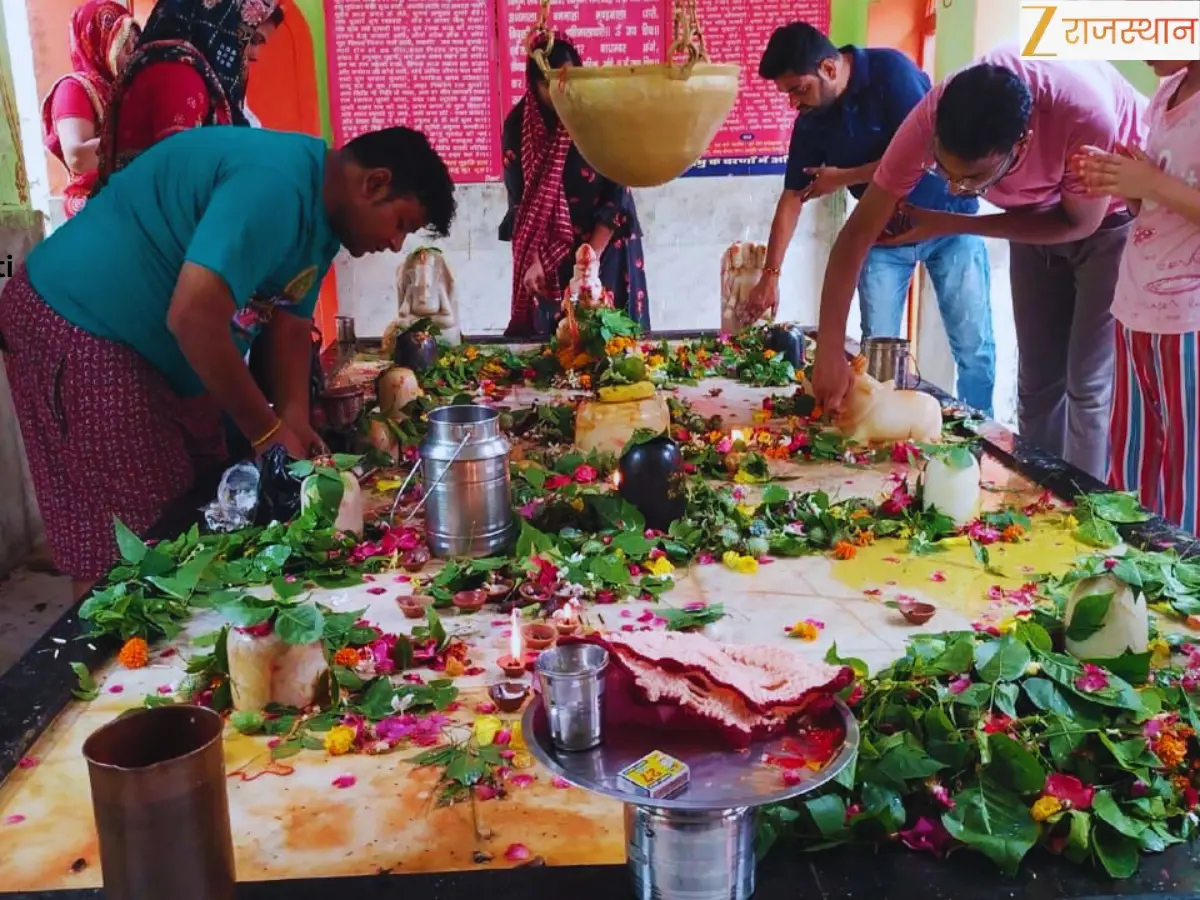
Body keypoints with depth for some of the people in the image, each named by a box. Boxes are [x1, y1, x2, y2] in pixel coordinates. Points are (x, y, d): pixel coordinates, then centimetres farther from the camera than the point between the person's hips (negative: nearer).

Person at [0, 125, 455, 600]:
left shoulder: (319, 214, 6)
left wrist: (294, 421, -7)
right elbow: (193, 317, -33)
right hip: (80, 327, -10)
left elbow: (289, 326, 8)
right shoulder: (275, 185, -27)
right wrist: (268, 431, -24)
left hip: (158, 349, 10)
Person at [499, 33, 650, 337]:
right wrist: (534, 260, -13)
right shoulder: (518, 125, -4)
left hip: (606, 249, -1)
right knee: (545, 334, 2)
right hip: (544, 253, 2)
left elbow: (617, 196, -12)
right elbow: (518, 202, -3)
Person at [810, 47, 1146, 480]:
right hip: (1040, 214, 4)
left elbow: (1080, 222, -21)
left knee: (1092, 385, -6)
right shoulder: (932, 117, -32)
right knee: (1037, 379, 8)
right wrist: (829, 352, -32)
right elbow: (858, 233, -28)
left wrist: (952, 224, -25)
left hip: (1114, 214, -3)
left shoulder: (1087, 118, -41)